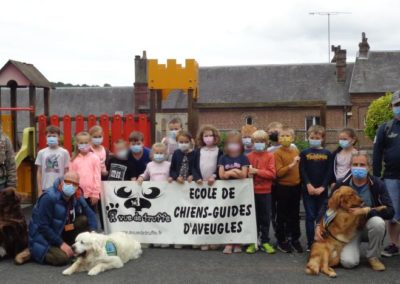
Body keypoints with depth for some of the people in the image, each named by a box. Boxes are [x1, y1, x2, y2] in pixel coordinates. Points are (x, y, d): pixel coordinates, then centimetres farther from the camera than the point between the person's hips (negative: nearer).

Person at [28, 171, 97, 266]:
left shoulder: (77, 198, -3)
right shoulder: (49, 197, -24)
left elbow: (90, 215, 4)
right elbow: (43, 226, -25)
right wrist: (61, 243, -23)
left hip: (61, 232, 7)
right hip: (43, 236, -7)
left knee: (84, 220, -9)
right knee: (62, 258, -29)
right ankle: (34, 251, -4)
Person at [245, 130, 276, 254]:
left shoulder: (270, 156, 0)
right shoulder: (248, 156, 4)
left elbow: (272, 174, -10)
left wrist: (257, 171, -17)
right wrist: (248, 173, -17)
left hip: (265, 192, -1)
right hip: (252, 191, 1)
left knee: (265, 218, 6)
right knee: (253, 217, 7)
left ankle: (265, 242, 15)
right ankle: (252, 242, 14)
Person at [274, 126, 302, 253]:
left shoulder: (296, 151, 5)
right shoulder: (277, 153, -12)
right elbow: (278, 173, -20)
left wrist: (301, 183, 14)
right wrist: (291, 165, -28)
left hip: (296, 187, 5)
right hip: (283, 187, -5)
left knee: (295, 215, 14)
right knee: (282, 216, 6)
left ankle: (295, 239, 25)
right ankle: (281, 241, 17)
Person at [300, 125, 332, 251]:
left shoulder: (327, 154, 5)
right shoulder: (304, 153, 4)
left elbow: (329, 172, 0)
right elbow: (302, 171, -2)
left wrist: (322, 187, -11)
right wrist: (308, 185, -15)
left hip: (322, 190, 1)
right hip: (308, 190, -1)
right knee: (310, 217, -1)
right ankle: (310, 243, 2)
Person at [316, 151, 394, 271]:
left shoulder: (378, 184, -11)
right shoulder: (342, 185, -7)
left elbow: (390, 212, -16)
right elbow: (327, 206, 2)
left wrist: (368, 210, -29)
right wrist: (319, 225, -12)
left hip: (369, 227, 0)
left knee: (378, 222, -36)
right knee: (348, 262, -25)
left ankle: (373, 257, -9)